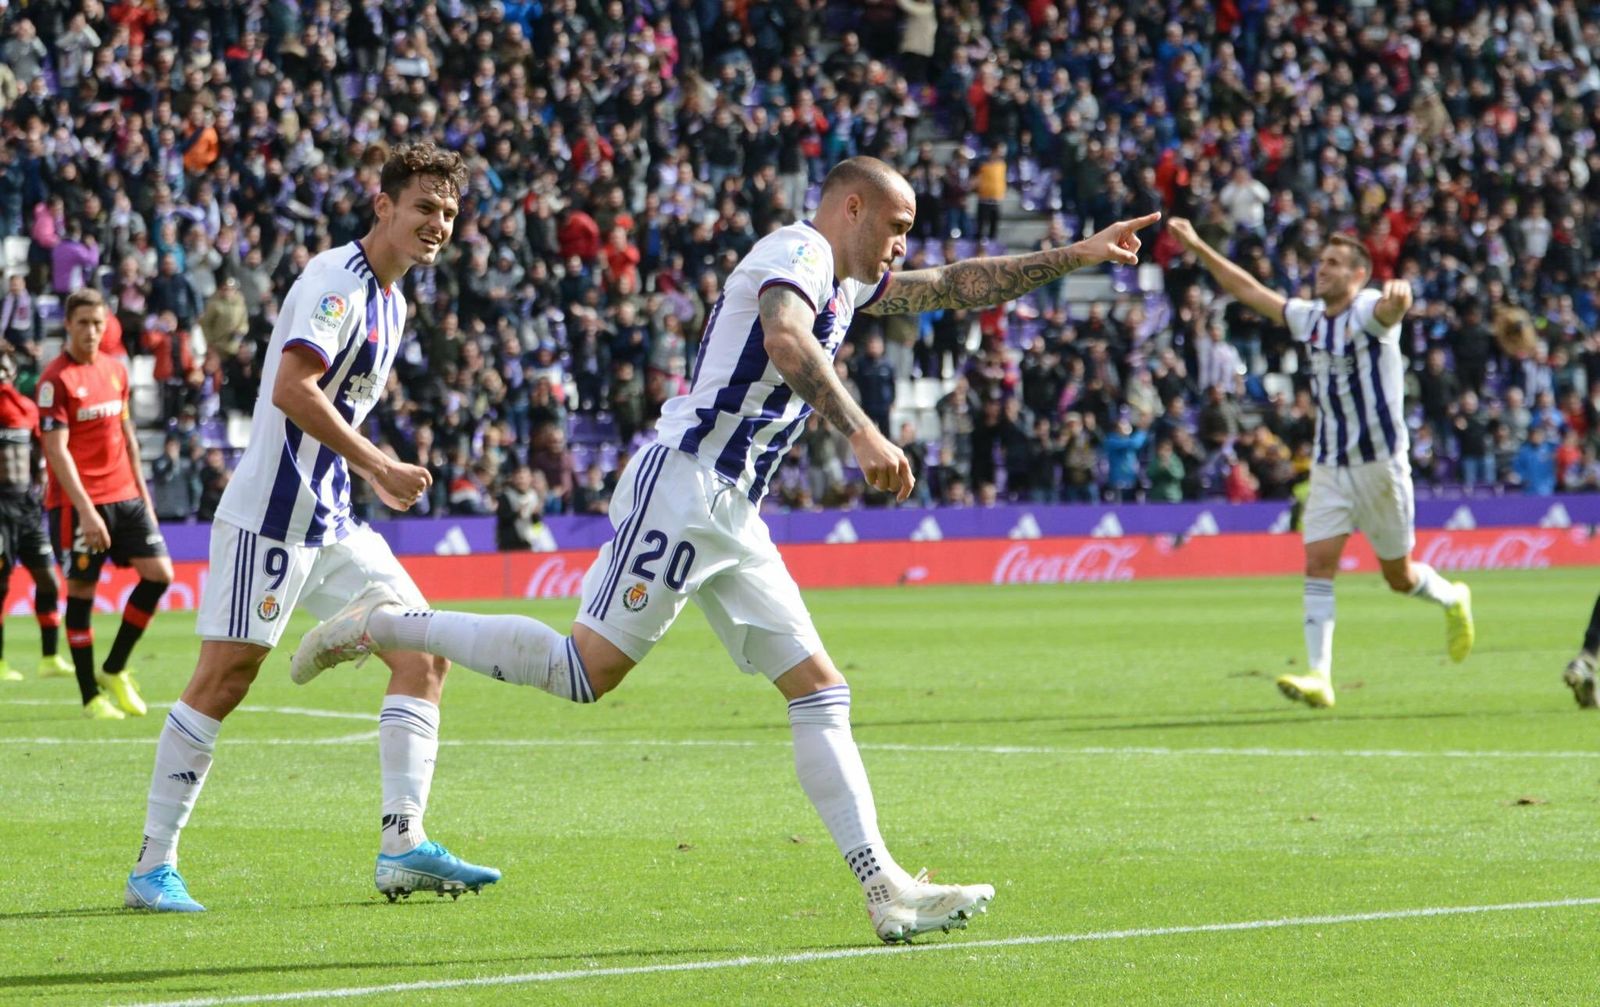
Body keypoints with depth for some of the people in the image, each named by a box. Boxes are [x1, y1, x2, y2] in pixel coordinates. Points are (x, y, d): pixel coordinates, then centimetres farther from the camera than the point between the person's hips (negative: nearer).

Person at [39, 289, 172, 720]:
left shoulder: (116, 370, 11)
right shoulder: (56, 379, -10)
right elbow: (57, 450, -15)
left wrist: (142, 493, 17)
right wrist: (85, 510, -21)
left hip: (124, 495, 7)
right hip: (77, 501, -7)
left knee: (159, 573, -1)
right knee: (81, 591, -1)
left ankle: (115, 670, 12)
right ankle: (90, 696, 6)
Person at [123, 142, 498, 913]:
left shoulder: (390, 300, 16)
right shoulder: (336, 279, -13)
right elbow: (292, 389, -26)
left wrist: (374, 476, 18)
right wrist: (379, 466, -23)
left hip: (332, 525, 9)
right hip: (270, 518, -9)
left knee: (422, 654, 0)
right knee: (223, 680, -7)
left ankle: (403, 846, -3)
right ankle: (154, 864, 1)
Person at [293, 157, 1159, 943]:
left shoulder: (850, 283, 23)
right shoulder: (801, 249, -6)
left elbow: (958, 287, 33)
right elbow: (783, 337, -28)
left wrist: (1075, 257, 29)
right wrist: (860, 432, -36)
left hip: (730, 515, 10)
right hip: (683, 483, -10)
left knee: (819, 687, 3)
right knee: (588, 670, -15)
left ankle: (883, 888, 0)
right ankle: (387, 625, -4)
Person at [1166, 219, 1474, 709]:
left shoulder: (1369, 311, -12)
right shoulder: (1310, 318, 8)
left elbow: (1392, 306, -37)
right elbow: (1250, 290, 18)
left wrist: (1398, 294, -62)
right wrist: (1198, 247, 17)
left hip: (1379, 463, -5)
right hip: (1329, 465, 5)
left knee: (1399, 576, 7)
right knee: (1318, 563, -10)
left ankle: (1453, 600, 40)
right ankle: (1319, 676, -15)